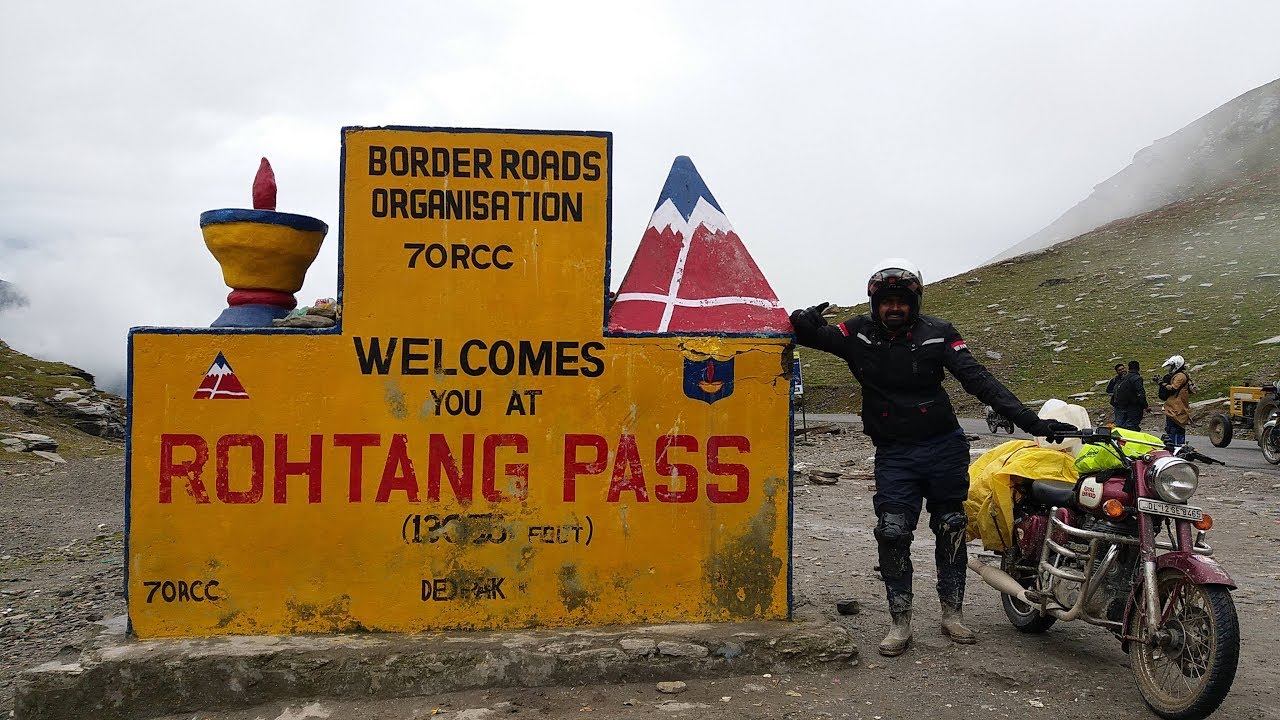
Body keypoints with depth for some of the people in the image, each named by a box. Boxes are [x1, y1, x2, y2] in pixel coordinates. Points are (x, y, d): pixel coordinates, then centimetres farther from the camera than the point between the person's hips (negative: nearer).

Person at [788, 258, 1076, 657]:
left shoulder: (937, 333, -5)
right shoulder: (859, 334, -1)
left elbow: (979, 380, -10)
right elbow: (813, 335, 0)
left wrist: (1030, 420, -17)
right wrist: (804, 321, -26)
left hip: (945, 448, 1)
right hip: (893, 455, 0)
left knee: (950, 530, 11)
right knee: (892, 533, -8)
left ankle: (952, 613, 26)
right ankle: (900, 622, 3)